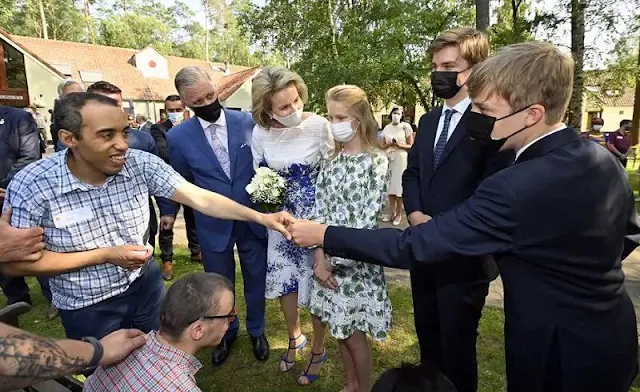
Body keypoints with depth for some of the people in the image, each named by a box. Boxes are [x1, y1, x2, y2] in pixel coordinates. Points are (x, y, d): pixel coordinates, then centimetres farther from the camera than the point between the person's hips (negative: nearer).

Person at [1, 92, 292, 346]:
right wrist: (104, 256, -23)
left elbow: (201, 198, -18)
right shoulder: (31, 187, -23)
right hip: (86, 309, -2)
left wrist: (261, 217, -27)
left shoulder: (141, 164, -18)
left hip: (145, 286, 3)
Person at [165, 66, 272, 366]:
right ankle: (226, 333, 46)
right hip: (213, 225, 0)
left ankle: (256, 330, 44)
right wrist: (171, 213, 16)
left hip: (253, 218, 0)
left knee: (256, 280, 17)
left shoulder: (248, 122, -8)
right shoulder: (178, 137, -9)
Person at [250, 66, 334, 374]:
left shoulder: (318, 125, -17)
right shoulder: (260, 133, -8)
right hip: (281, 217, 3)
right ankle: (295, 337, 44)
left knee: (317, 282, 10)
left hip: (316, 214, -3)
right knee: (283, 279, 16)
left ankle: (317, 348, 35)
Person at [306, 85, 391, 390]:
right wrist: (320, 258, -7)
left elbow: (368, 219, -16)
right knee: (339, 329, 18)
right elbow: (319, 210, 1)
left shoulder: (376, 161, -12)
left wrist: (335, 260, -13)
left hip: (356, 260, -5)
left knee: (354, 335, 7)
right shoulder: (331, 159, 5)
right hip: (329, 258, 5)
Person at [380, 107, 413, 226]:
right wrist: (389, 144, -10)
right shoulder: (387, 128, 9)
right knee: (390, 185, 7)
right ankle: (392, 212, 18)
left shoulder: (406, 126, -4)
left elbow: (411, 146, -3)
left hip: (401, 159, -4)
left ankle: (399, 214, 8)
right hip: (388, 159, 4)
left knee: (399, 186, -2)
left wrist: (399, 145, -19)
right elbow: (382, 146, 11)